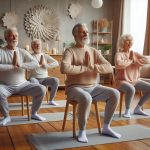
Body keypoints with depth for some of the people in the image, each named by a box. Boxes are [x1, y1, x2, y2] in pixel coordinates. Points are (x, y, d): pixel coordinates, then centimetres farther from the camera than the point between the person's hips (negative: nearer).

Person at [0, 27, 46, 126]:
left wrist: (20, 64, -20)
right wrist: (12, 66, -18)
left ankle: (34, 113, 7)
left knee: (42, 89, -15)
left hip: (23, 85, 3)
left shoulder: (23, 52, 5)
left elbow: (35, 64, -8)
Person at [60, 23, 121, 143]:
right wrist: (85, 67, -17)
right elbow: (64, 68, -28)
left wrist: (93, 66, -16)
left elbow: (110, 68, -1)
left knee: (115, 93, -12)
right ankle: (82, 131, -14)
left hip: (93, 87, 6)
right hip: (75, 88, -5)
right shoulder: (70, 51, -7)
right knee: (86, 98, -37)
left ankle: (106, 128, 3)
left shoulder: (94, 52, 9)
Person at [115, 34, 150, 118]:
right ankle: (127, 110, -11)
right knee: (131, 89, -37)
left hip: (135, 81, 7)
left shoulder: (135, 54, 11)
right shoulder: (119, 54, -6)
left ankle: (138, 108, 5)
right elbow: (118, 64, -29)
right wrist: (130, 61, -13)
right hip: (122, 81, -6)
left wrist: (135, 61, -11)